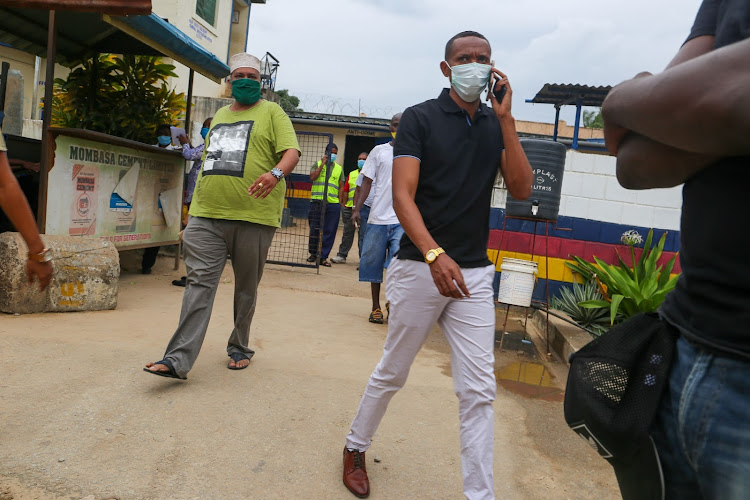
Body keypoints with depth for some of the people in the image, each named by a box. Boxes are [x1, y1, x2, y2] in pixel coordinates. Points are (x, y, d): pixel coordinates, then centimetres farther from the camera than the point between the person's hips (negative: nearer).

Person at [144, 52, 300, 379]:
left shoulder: (272, 112, 7)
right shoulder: (220, 116, 23)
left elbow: (291, 152, -7)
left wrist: (275, 173, -30)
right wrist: (195, 211, 21)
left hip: (253, 218, -4)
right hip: (207, 216, 4)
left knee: (246, 288, 8)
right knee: (199, 282, -5)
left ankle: (239, 348, 24)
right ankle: (179, 359, -7)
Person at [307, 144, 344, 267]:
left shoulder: (339, 168, 15)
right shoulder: (317, 164, 10)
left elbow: (341, 187, 13)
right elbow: (312, 177, -7)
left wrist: (339, 202, 4)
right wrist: (322, 164, -5)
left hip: (333, 203, 1)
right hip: (317, 202, -1)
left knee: (329, 231, -2)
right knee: (314, 229, 3)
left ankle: (323, 256, 4)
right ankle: (313, 253, 20)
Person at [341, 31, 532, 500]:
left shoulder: (496, 124, 10)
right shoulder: (419, 118, -2)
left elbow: (521, 189, -2)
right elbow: (403, 196, -12)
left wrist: (506, 119, -9)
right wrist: (435, 255, -27)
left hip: (474, 273, 4)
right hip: (420, 267, -3)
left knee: (479, 391, 2)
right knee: (391, 373, 12)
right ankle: (355, 447, 36)